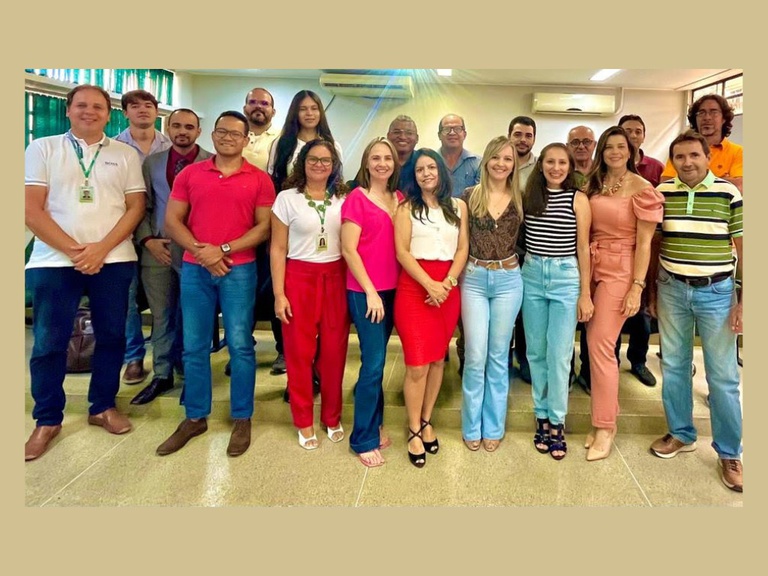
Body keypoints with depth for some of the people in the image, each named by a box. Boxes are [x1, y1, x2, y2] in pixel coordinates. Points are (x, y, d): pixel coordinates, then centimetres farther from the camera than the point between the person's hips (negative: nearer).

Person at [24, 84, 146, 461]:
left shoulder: (125, 154, 9)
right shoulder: (42, 149, 6)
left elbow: (135, 207, 2)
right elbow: (31, 210, -1)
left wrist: (101, 248, -11)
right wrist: (74, 250, -11)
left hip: (113, 260, 1)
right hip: (54, 261, -1)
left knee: (111, 336, 7)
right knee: (49, 342, 3)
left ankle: (102, 407, 24)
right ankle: (47, 420, 18)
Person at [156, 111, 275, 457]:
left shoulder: (259, 179, 2)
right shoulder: (190, 174, 8)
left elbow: (265, 227, -3)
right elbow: (171, 221, 5)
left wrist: (225, 250, -12)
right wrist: (200, 250, -11)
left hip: (239, 270, -2)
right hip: (194, 269, 3)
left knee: (240, 345, 0)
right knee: (194, 347, 8)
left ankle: (242, 419, 14)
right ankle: (195, 417, 22)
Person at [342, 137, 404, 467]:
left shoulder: (400, 199, 11)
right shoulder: (357, 198, -6)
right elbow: (348, 249, -10)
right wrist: (370, 291, -13)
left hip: (392, 290, 6)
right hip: (364, 291, -5)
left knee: (377, 360, 13)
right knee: (374, 363, -4)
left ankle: (374, 424, 28)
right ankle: (363, 439, 10)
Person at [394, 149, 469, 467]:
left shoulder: (458, 206, 12)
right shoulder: (407, 207, 4)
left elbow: (462, 249, 5)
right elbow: (402, 251, -5)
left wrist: (448, 282, -10)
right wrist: (430, 285, -16)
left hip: (448, 289, 3)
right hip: (414, 288, -3)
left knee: (437, 359, 9)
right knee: (417, 364, -6)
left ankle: (426, 421, 25)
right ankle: (414, 431, 9)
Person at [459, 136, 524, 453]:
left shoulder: (519, 200, 4)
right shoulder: (469, 196, 0)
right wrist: (457, 274, -5)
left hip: (508, 281, 1)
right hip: (474, 279, -1)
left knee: (498, 356, 9)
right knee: (475, 356, 0)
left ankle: (493, 427, 22)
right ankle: (472, 426, 18)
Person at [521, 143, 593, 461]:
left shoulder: (578, 199, -1)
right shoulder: (528, 197, 7)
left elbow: (583, 249, -2)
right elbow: (519, 238, 10)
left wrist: (585, 294, -4)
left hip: (566, 278, -3)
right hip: (532, 275, 3)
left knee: (559, 354, -3)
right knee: (536, 351, 8)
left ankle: (556, 423, 11)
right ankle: (542, 416, 22)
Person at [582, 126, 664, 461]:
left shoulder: (642, 189, -5)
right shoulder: (593, 184, 12)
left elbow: (644, 243, -7)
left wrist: (637, 287, -13)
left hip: (619, 272, -5)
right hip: (592, 267, 6)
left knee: (600, 346, -8)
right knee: (595, 343, 7)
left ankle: (605, 427, 5)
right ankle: (604, 417, 21)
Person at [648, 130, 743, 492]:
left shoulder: (729, 193, -5)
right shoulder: (661, 193, 1)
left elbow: (742, 247, -2)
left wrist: (743, 300, -6)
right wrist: (652, 291, 10)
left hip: (717, 291, -2)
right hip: (672, 289, 3)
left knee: (723, 376, 5)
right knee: (673, 366, 12)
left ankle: (729, 454, 20)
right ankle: (681, 434, 31)